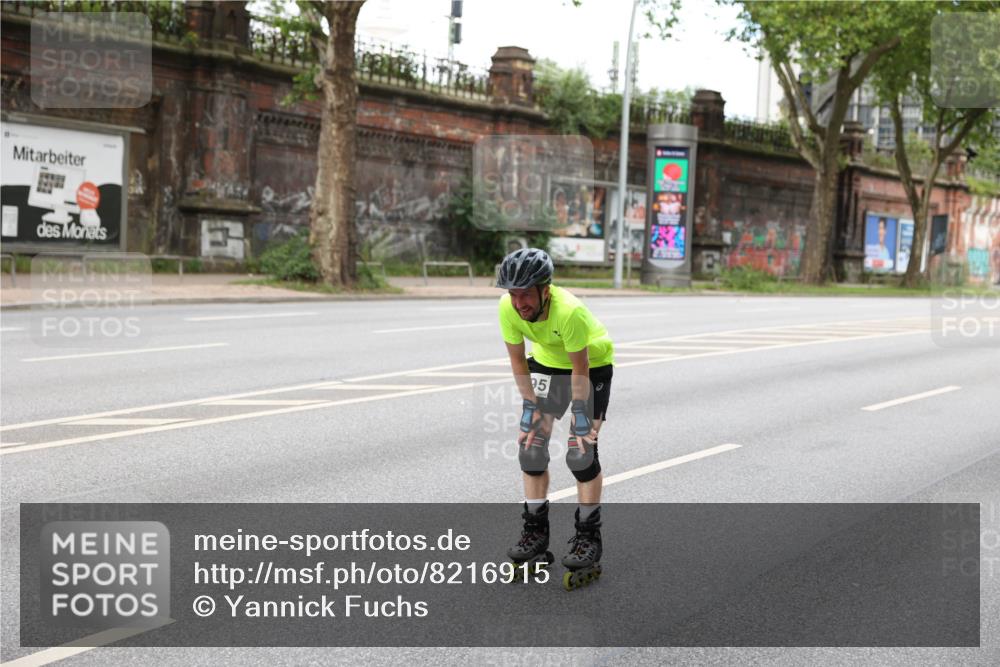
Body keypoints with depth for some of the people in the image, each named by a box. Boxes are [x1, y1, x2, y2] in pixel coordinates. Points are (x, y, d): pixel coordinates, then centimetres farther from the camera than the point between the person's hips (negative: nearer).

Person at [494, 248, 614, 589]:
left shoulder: (569, 311, -40)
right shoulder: (508, 308, -26)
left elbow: (581, 369, -28)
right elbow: (518, 360, -12)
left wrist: (580, 414, -23)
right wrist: (531, 407, -11)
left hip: (592, 365, -5)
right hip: (546, 362, 5)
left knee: (581, 452, -12)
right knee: (530, 444, -1)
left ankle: (588, 538, 1)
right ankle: (535, 532, 11)